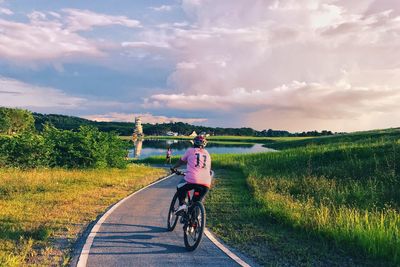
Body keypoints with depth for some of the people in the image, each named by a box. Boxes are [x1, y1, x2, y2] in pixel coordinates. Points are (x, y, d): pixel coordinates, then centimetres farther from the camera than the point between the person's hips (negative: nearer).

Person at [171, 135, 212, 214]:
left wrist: (174, 168, 44)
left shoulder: (190, 151, 14)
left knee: (180, 188, 25)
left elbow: (181, 161, 27)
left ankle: (182, 204, 4)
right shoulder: (207, 154, 24)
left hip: (192, 180, -3)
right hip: (206, 183, 4)